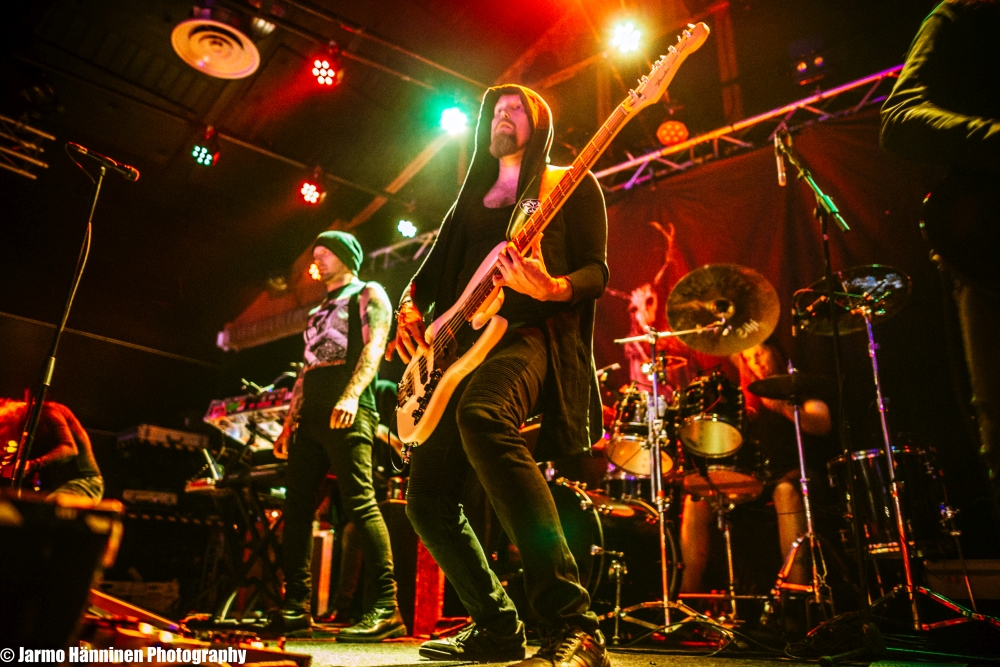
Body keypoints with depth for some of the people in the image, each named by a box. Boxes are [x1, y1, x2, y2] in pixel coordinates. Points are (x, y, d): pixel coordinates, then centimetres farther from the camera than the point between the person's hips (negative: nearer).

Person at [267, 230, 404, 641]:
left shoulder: (369, 294, 8)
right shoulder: (319, 311, 31)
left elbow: (374, 347, -9)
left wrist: (351, 395, -25)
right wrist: (288, 422, 19)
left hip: (347, 412, -8)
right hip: (310, 417, 9)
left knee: (359, 502, -18)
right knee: (296, 507, 3)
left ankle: (384, 608, -18)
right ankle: (295, 609, 9)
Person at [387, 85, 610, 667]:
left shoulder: (573, 185, 10)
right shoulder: (471, 198, 27)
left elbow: (597, 271, -1)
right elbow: (432, 270, 26)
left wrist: (551, 288, -23)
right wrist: (410, 307, 5)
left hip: (535, 334, -7)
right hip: (465, 344, 7)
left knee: (482, 417, -40)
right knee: (428, 497, -1)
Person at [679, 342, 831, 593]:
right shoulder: (745, 397, 17)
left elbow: (823, 424, -14)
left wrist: (786, 408, -31)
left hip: (791, 475, -4)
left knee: (786, 491, -39)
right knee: (696, 501, -18)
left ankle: (798, 586, -38)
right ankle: (690, 589, -16)